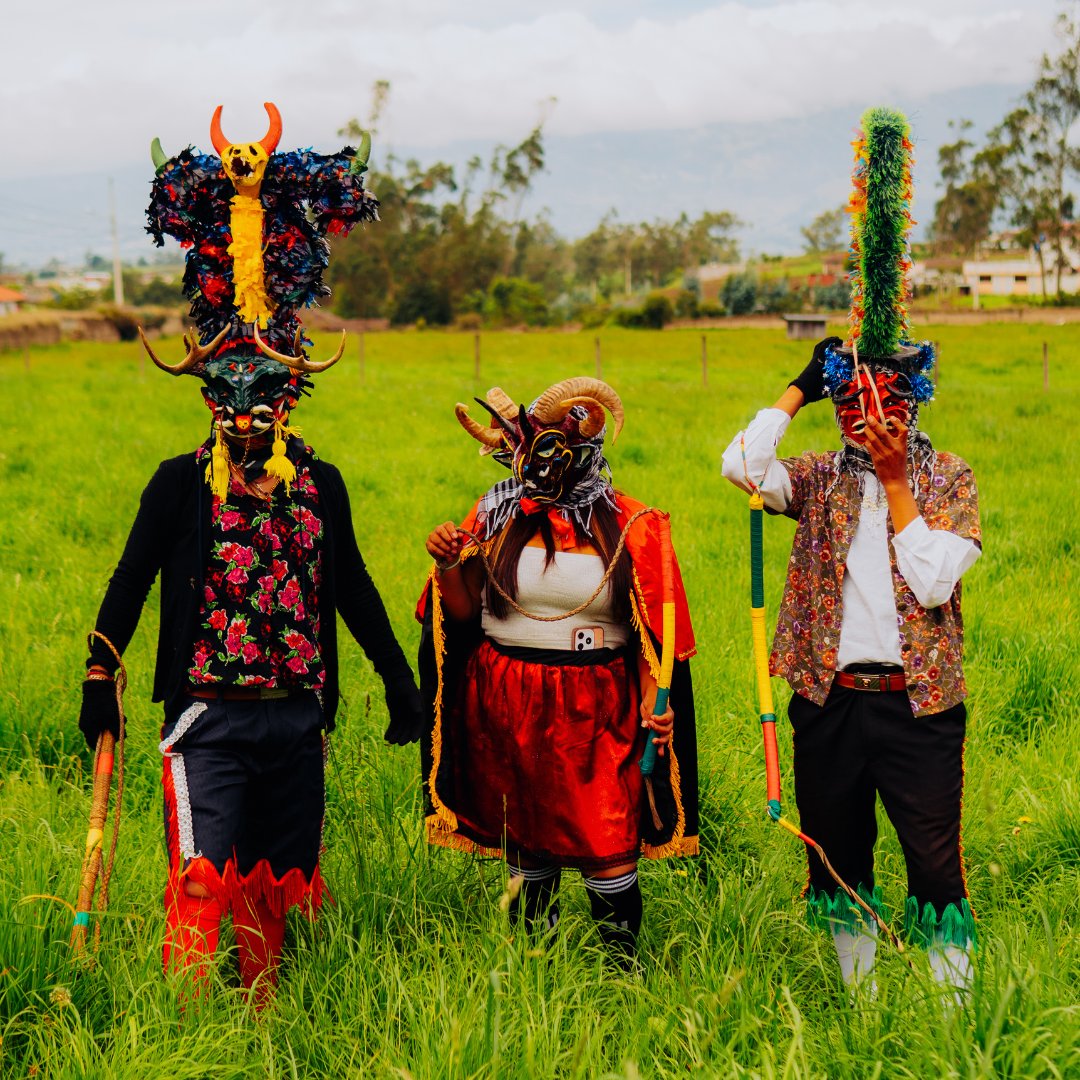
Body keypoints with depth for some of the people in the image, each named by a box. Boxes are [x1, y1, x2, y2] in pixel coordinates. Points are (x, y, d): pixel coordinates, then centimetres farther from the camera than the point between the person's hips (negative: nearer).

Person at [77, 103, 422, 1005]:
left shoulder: (321, 483, 6)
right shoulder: (180, 483, -2)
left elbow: (352, 589, 14)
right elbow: (131, 581, 1)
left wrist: (399, 679, 16)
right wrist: (100, 679, -4)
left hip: (298, 717, 4)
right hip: (210, 717, -3)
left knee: (279, 887, 12)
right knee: (203, 879, -10)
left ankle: (267, 1022, 26)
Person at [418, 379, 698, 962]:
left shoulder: (628, 526, 0)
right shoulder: (497, 515, 5)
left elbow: (653, 631, 1)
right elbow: (464, 613, 7)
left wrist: (653, 698, -12)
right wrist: (447, 565, -10)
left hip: (595, 710, -2)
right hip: (508, 706, 2)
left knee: (606, 847, -6)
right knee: (526, 845, 10)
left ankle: (622, 968, 8)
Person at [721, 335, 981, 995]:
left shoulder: (948, 478, 2)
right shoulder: (821, 478, 7)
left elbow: (933, 582, -12)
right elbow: (742, 465, -13)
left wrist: (895, 479, -11)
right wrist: (800, 390, -5)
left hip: (917, 701, -3)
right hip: (828, 700, 3)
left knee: (936, 861, -3)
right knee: (837, 858, 13)